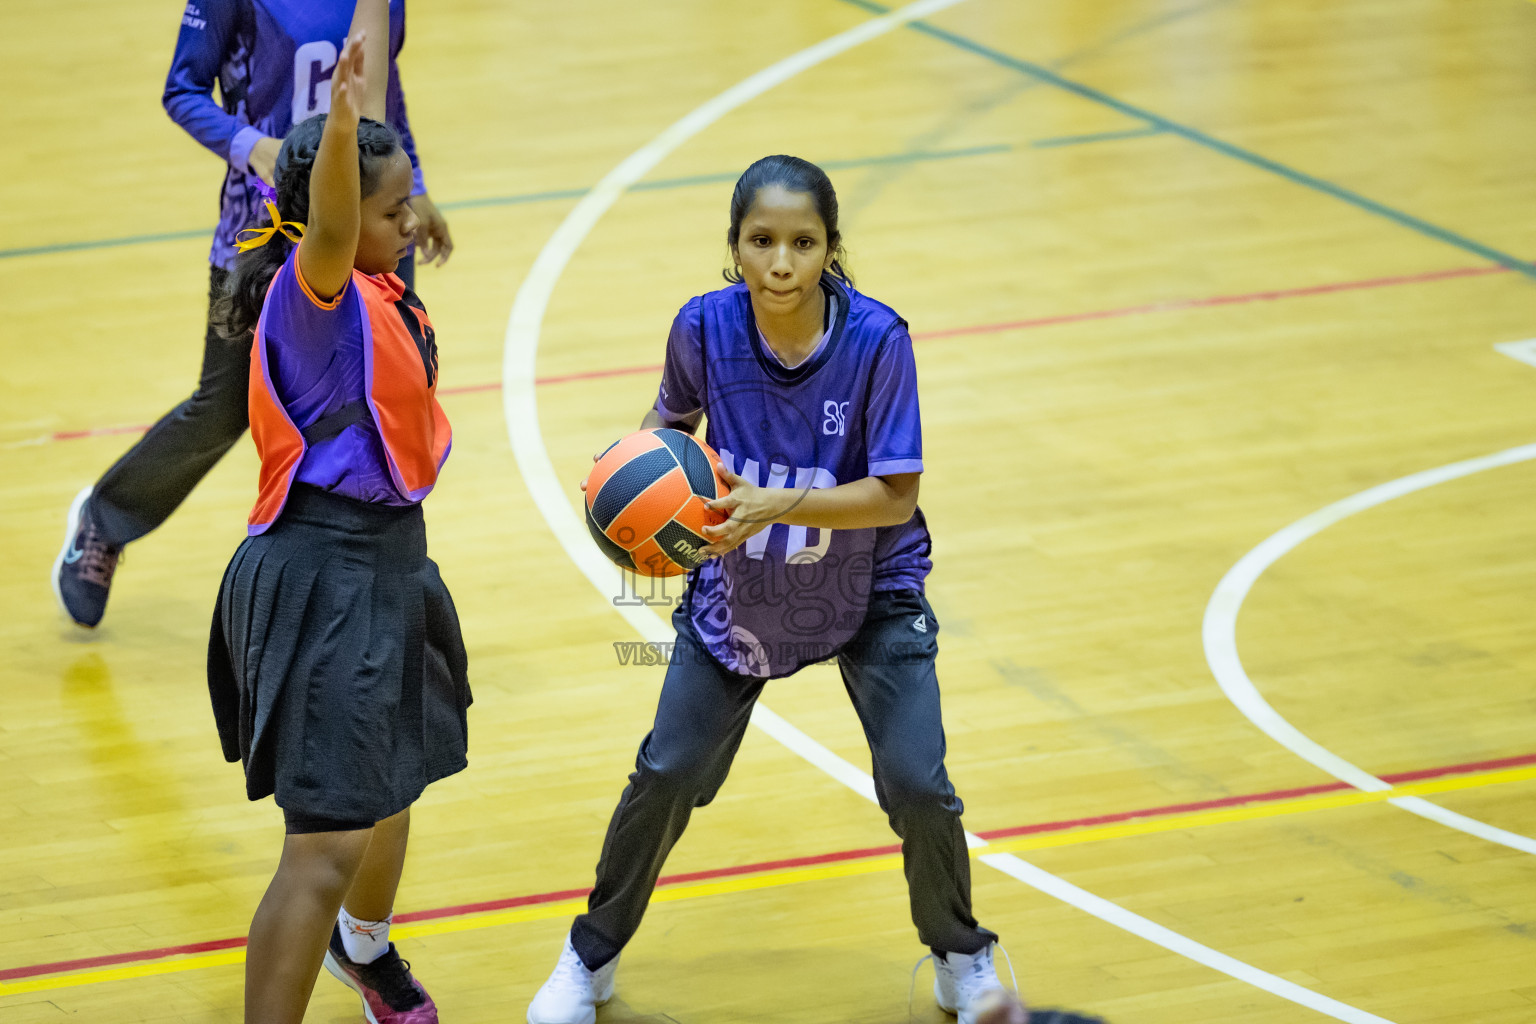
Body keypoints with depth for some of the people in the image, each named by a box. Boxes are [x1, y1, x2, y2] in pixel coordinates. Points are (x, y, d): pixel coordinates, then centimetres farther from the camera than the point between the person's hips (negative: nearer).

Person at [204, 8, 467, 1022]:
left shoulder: (373, 283, 3)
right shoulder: (313, 288, -19)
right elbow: (327, 228, -44)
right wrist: (341, 116, -60)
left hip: (388, 557, 10)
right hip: (323, 580, -10)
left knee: (393, 783, 30)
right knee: (330, 840, -11)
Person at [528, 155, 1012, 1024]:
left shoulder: (876, 338, -28)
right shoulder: (705, 325, -21)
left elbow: (896, 496, -25)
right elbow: (674, 417, 1)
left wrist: (776, 507, -37)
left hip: (869, 588, -2)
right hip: (739, 590, 2)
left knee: (916, 785, -8)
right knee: (667, 774, 3)